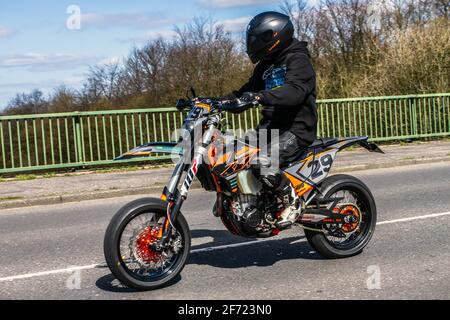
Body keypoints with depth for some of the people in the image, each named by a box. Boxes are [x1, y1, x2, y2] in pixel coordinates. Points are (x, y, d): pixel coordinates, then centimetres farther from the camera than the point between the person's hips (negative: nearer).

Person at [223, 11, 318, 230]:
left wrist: (260, 96, -43)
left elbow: (295, 90, -28)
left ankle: (292, 202, -8)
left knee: (267, 166, -29)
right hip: (271, 124, 9)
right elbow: (248, 90, 23)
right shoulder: (265, 65, 19)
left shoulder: (298, 60, -9)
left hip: (296, 127, -9)